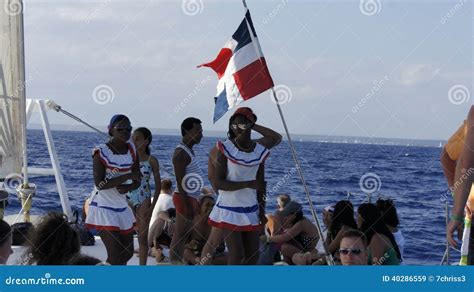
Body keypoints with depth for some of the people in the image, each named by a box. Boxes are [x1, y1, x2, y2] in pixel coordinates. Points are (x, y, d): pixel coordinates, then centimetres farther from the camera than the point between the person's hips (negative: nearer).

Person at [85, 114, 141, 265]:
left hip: (122, 207, 7)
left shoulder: (131, 150, 4)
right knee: (115, 255, -11)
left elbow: (138, 180, 7)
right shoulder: (101, 152, -15)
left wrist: (129, 187, -16)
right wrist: (128, 176, -24)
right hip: (103, 207, -7)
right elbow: (100, 184, -22)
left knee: (128, 252, 14)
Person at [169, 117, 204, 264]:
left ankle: (179, 262, 22)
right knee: (180, 235, -5)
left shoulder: (188, 150, 14)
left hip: (190, 198, 10)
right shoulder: (181, 153, -18)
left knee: (185, 234, 15)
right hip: (185, 198, -10)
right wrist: (187, 206, -23)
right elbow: (180, 182, -21)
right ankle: (174, 263, -2)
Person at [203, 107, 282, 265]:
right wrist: (248, 184, -22)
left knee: (253, 255, 8)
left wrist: (262, 211, 6)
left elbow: (261, 184, 9)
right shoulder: (226, 149, -11)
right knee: (236, 254, -8)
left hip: (251, 210, 5)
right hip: (228, 209, -5)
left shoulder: (259, 150, 2)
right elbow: (217, 182, -16)